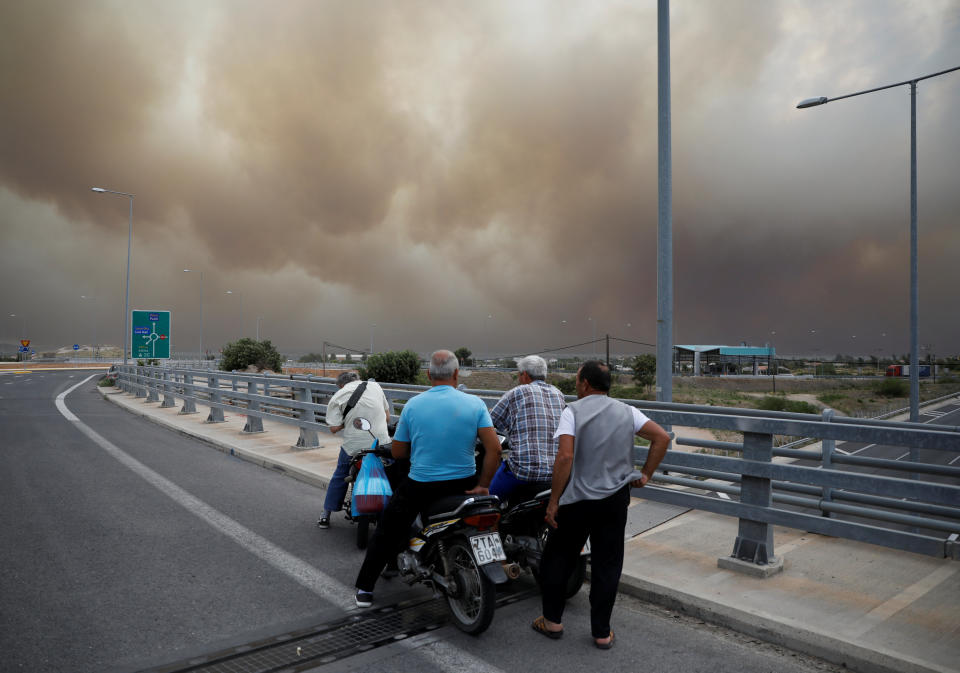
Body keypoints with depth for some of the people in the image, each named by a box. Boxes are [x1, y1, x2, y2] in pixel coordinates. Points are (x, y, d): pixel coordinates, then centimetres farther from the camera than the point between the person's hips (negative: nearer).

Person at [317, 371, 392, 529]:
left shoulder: (337, 397, 1)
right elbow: (387, 417, 13)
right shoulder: (374, 386, 9)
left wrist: (348, 420, 10)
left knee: (340, 477, 19)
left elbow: (334, 428, -7)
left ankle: (325, 515, 26)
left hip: (354, 446, -1)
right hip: (382, 442, 1)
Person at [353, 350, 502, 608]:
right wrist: (482, 485, -6)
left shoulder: (412, 405, -6)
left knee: (388, 533, 19)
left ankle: (365, 589, 24)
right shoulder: (475, 404, -8)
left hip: (419, 486, -1)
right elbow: (494, 448, -14)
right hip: (463, 484, 1)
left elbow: (397, 452, 2)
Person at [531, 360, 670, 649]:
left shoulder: (572, 411, -10)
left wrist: (554, 501, -14)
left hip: (577, 500, -3)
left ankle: (552, 620, 25)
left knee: (556, 558, 15)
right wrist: (645, 475, 6)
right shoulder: (627, 411, 4)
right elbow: (662, 437, -1)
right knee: (607, 565, 13)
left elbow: (565, 456, -20)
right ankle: (602, 632, 20)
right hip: (615, 500, 4)